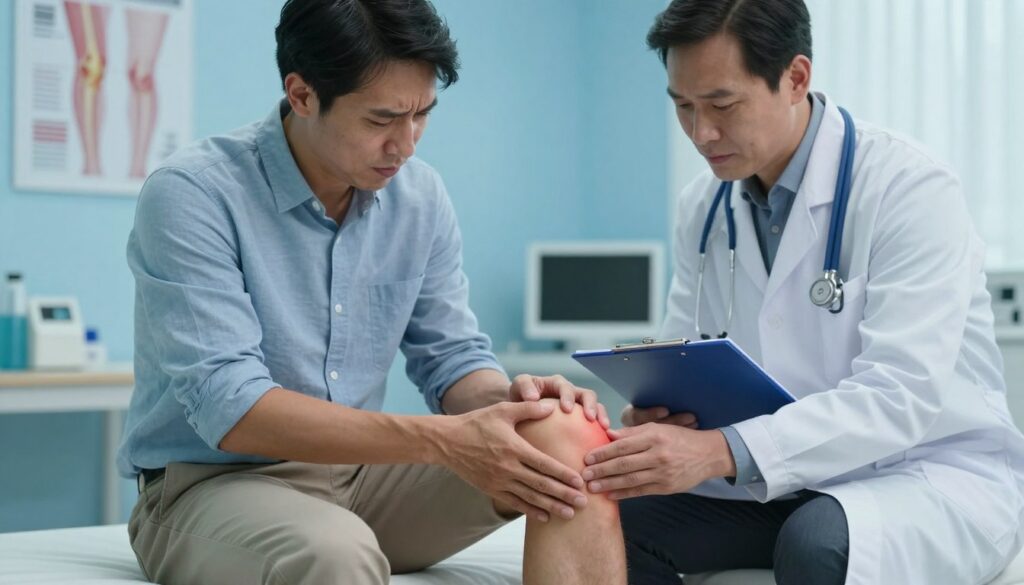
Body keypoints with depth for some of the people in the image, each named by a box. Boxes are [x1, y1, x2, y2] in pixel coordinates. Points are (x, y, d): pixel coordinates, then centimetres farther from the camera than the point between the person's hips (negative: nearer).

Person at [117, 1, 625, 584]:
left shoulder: (420, 195, 2)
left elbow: (453, 356, 9)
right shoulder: (192, 196, -16)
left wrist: (505, 401, -17)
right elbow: (230, 409, -24)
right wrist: (441, 440, -29)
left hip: (362, 472, 6)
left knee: (572, 438, -16)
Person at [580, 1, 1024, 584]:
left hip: (932, 469, -5)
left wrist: (721, 451, -37)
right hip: (783, 483, 6)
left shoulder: (911, 189, -17)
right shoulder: (703, 206, 3)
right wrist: (656, 417, -17)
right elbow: (685, 359, 9)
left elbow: (903, 396, -26)